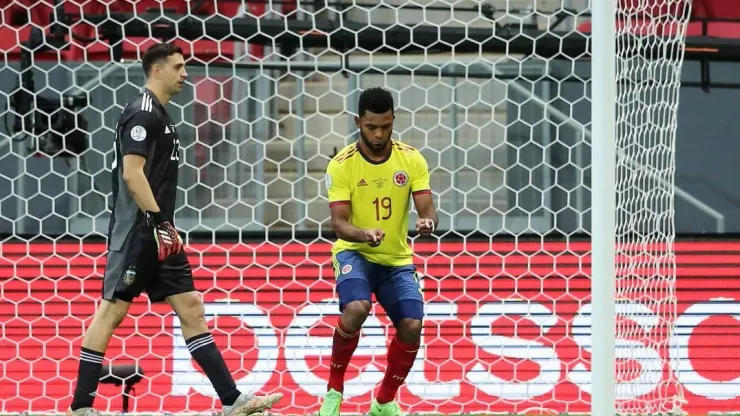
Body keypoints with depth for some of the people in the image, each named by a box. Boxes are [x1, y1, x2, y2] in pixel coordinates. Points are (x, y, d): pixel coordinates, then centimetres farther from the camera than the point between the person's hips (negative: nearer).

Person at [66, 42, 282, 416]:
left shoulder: (159, 116, 18)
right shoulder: (142, 114, -11)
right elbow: (132, 173, -19)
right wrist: (158, 221, -22)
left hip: (159, 233, 10)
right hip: (136, 231, -10)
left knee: (191, 308, 5)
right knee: (112, 309, -6)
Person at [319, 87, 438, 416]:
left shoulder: (411, 160, -5)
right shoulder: (341, 165, -12)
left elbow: (427, 209, -9)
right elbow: (338, 223, -16)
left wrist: (427, 222, -34)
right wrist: (363, 234, -38)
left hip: (397, 259, 3)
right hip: (354, 253, -3)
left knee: (412, 325, -15)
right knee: (356, 308, -31)